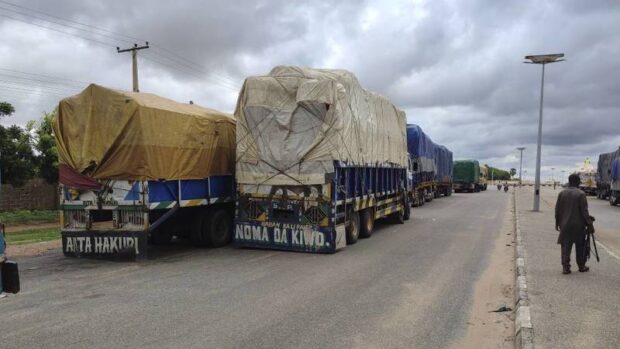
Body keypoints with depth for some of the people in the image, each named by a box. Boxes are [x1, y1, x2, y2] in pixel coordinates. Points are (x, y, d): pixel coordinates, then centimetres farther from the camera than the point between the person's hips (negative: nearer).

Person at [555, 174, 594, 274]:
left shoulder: (562, 193, 2)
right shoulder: (581, 194, -10)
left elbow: (557, 210, 6)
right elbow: (584, 211, -12)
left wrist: (557, 223, 16)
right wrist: (590, 225, -6)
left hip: (565, 225, 2)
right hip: (578, 225, -2)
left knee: (565, 246, 5)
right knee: (580, 247, 13)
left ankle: (566, 267, 0)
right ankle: (581, 266, 23)